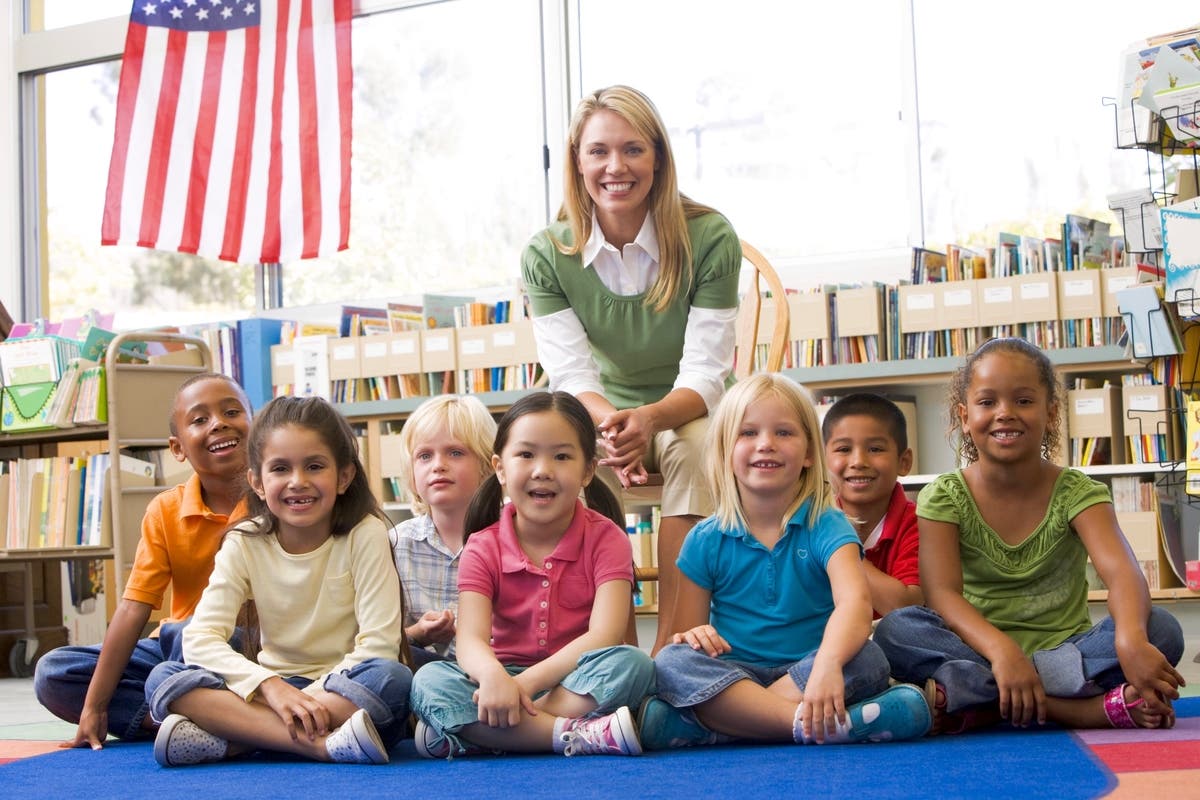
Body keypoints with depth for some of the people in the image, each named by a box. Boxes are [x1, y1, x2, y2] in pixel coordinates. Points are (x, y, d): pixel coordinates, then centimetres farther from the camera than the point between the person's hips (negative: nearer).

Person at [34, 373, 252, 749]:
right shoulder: (165, 513, -5)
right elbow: (133, 607, -10)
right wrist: (94, 707, -15)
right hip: (174, 648, 5)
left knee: (186, 633, -35)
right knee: (52, 673, -9)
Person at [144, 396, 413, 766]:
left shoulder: (364, 535, -8)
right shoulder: (244, 544, -2)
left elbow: (379, 643, -14)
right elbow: (199, 638, -12)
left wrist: (306, 700, -24)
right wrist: (272, 687, -28)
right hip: (271, 689, 3)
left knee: (392, 679, -35)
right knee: (163, 678, -20)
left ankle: (221, 741, -31)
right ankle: (324, 744, -35)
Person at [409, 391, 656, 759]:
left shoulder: (605, 539, -3)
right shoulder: (483, 548, 0)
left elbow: (604, 635, -16)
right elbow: (471, 639, -15)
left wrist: (527, 681, -30)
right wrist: (492, 676, -40)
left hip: (579, 682, -1)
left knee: (632, 663, -32)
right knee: (429, 679, -26)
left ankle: (475, 736, -32)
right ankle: (577, 735, -36)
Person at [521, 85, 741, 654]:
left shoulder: (709, 239, -15)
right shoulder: (547, 255, -8)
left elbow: (705, 374, -20)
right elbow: (570, 373, -17)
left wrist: (650, 418, -42)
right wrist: (612, 424, -40)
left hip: (690, 411, -1)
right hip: (603, 412, 2)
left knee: (694, 450, -36)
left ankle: (673, 643, -35)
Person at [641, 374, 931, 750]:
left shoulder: (826, 527, -2)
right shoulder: (706, 541, 5)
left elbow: (854, 601, -22)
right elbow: (688, 640, 7)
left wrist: (827, 664, -43)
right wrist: (693, 636, -21)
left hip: (807, 673, -1)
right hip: (731, 676, 1)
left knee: (866, 658, -29)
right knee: (670, 662, -27)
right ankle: (818, 725, -39)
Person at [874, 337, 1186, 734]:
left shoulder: (1077, 493, -1)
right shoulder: (944, 498, -1)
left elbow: (1121, 571, -19)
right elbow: (942, 593, -15)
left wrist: (1131, 640, -42)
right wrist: (1000, 650, -36)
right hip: (980, 650, 0)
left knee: (1160, 630, -25)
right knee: (896, 629, -28)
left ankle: (977, 700, -31)